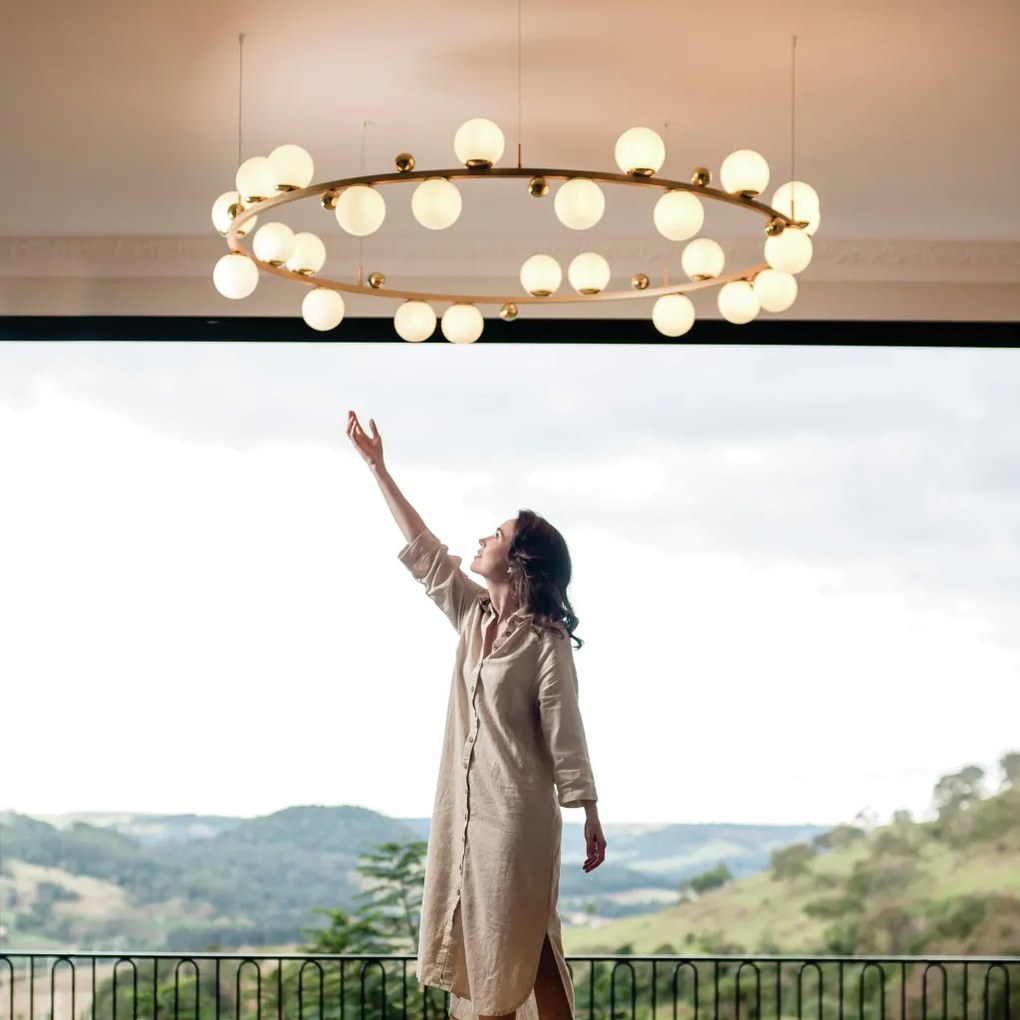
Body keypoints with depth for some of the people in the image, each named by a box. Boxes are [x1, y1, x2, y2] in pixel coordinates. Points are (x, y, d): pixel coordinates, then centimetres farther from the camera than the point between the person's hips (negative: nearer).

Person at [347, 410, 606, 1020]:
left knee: (522, 946, -3)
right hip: (466, 807, 7)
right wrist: (378, 469, 17)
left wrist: (591, 820, -11)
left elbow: (565, 735, -12)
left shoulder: (546, 642, -12)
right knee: (471, 943, 8)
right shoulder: (474, 615, 8)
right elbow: (423, 549, 15)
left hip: (516, 812, -7)